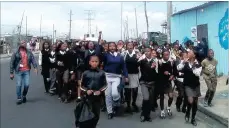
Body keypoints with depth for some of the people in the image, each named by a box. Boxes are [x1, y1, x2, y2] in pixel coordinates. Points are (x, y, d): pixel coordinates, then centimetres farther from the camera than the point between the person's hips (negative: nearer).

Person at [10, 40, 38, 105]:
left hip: (26, 71, 2)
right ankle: (19, 98, 13)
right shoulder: (16, 53, 1)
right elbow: (12, 63, 2)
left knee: (27, 85, -2)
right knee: (19, 85, -1)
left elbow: (33, 60, -1)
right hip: (19, 71, -2)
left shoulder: (29, 53, 9)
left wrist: (35, 67, -18)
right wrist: (11, 73, -1)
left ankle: (24, 96, 24)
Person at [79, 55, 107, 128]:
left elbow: (105, 85, 5)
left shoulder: (101, 73, -2)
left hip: (97, 97, 1)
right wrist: (86, 91, -12)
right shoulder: (85, 73, -3)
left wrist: (100, 91, -10)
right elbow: (81, 86, 4)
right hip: (88, 97, -1)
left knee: (96, 115, 10)